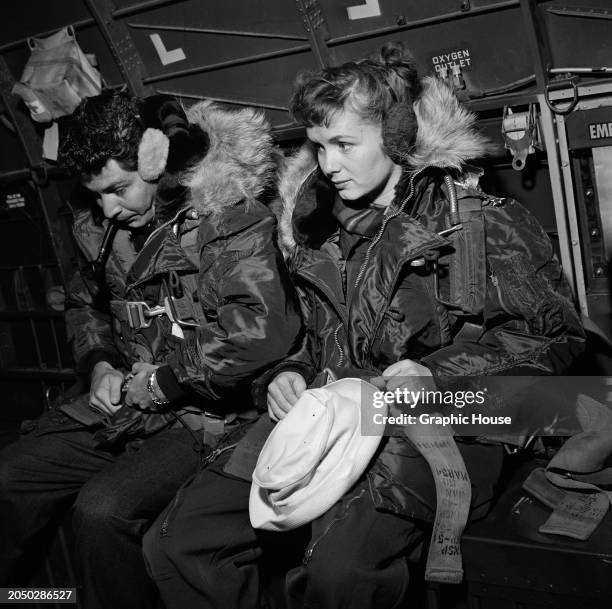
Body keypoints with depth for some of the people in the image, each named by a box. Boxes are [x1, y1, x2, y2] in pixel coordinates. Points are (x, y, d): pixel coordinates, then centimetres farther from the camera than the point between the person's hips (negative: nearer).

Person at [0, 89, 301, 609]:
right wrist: (99, 364, 6)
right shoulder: (106, 226, 8)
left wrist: (163, 380, -17)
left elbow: (259, 331, -28)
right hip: (121, 406, 7)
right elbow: (84, 303, 26)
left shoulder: (231, 216, -15)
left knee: (103, 509, -25)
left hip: (207, 414, -7)